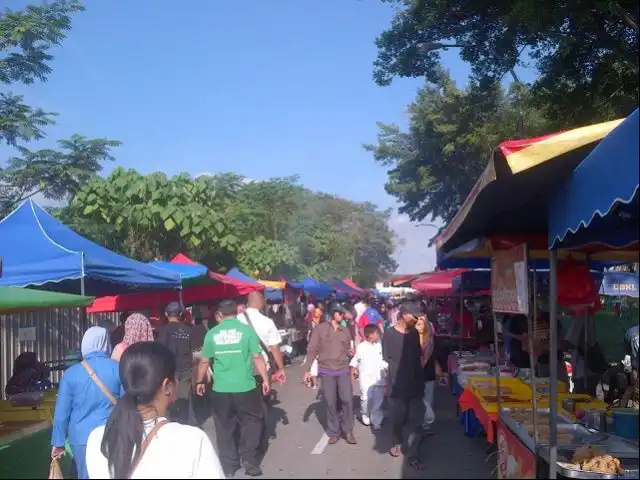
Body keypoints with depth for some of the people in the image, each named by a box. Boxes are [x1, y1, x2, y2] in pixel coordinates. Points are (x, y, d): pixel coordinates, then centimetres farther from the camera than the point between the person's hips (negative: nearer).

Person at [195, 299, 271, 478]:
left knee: (225, 428, 14)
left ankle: (228, 466, 21)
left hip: (221, 389, 2)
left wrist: (200, 382, 19)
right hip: (246, 387, -2)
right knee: (251, 423, 15)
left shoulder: (212, 333, 1)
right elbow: (257, 357, -7)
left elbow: (204, 361, 5)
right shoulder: (247, 330, -4)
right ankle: (250, 462, 14)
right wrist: (265, 379, 1)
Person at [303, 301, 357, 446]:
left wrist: (351, 352, -7)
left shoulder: (345, 331, 8)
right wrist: (308, 369, -6)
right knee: (330, 402, 4)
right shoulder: (320, 329, -4)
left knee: (347, 400, -3)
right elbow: (312, 350, -4)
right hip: (327, 371, -2)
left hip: (343, 370, 2)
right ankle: (333, 432, 17)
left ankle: (348, 431, 12)